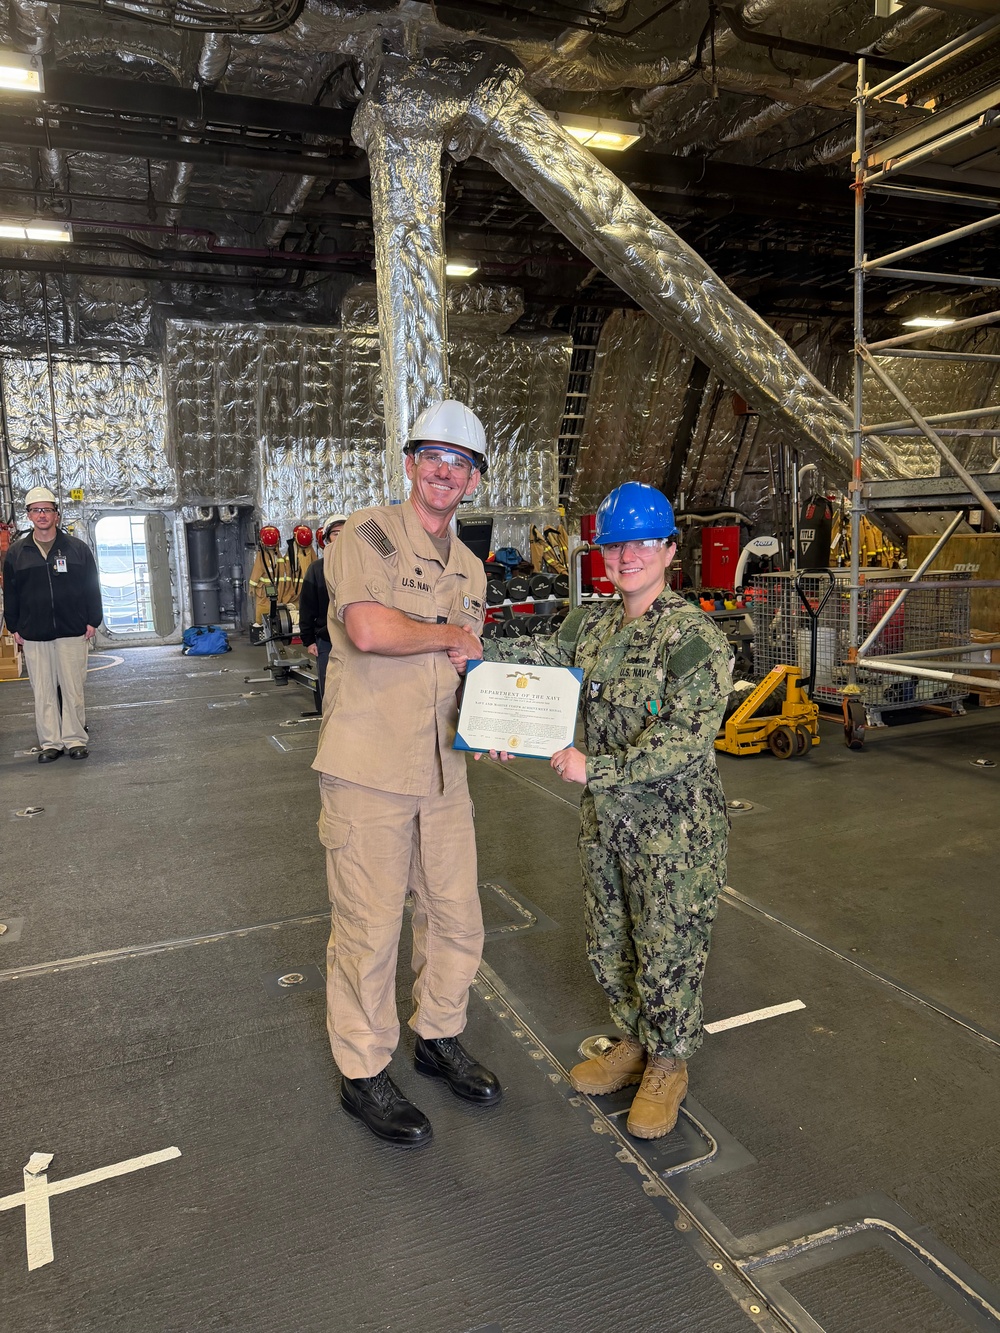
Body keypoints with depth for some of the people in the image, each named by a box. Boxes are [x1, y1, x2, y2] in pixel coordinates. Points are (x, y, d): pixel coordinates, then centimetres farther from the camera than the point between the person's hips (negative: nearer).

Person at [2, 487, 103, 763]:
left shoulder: (77, 548, 4)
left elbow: (92, 587, 6)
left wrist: (92, 621, 1)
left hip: (72, 632, -1)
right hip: (34, 636, 2)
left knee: (73, 689, 1)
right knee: (43, 691, 4)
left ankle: (75, 739, 11)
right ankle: (50, 742, 11)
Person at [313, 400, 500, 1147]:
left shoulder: (469, 569, 14)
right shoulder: (368, 536, -8)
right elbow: (368, 629, -25)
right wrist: (450, 634, -10)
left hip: (443, 771, 7)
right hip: (368, 774, -7)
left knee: (457, 917, 16)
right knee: (369, 929, 5)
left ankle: (440, 1038, 39)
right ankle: (364, 1074, 26)